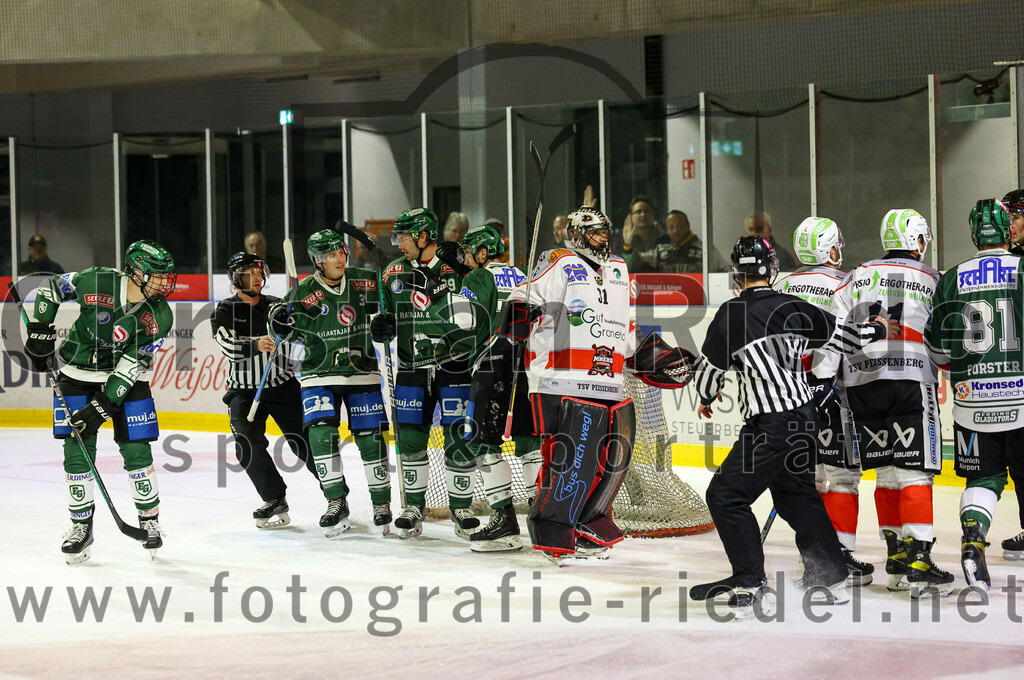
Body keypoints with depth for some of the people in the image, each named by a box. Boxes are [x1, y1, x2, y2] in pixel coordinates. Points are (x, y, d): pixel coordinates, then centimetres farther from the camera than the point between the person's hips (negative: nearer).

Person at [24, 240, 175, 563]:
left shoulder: (159, 316, -18)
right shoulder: (97, 282, -21)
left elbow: (133, 364, -18)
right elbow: (51, 287, -3)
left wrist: (105, 404, -23)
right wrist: (41, 330, -7)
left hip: (125, 378, 0)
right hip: (78, 375, 0)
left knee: (136, 451, -5)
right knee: (77, 452, -4)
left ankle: (150, 520, 14)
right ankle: (81, 526, 10)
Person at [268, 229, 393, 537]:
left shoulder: (363, 282, -2)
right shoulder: (303, 293, -7)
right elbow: (291, 332, 1)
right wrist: (281, 321, -19)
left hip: (361, 373, 1)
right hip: (320, 375, -1)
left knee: (370, 437, 0)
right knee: (321, 434, -15)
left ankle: (381, 502, 15)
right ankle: (336, 503, -4)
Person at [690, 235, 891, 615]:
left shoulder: (731, 315, -11)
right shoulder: (793, 308, 2)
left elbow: (709, 369, -1)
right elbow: (843, 337, 11)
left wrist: (707, 398, 21)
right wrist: (877, 330, 32)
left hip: (771, 426, -7)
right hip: (804, 416, 7)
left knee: (725, 495, 0)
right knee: (797, 494, 23)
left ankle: (749, 581, -3)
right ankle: (831, 576, 26)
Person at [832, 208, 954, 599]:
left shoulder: (857, 278, 12)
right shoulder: (932, 281, 3)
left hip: (862, 383, 4)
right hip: (911, 384, -4)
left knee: (887, 473, 13)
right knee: (914, 474, -6)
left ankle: (896, 561, 17)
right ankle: (918, 564, -12)